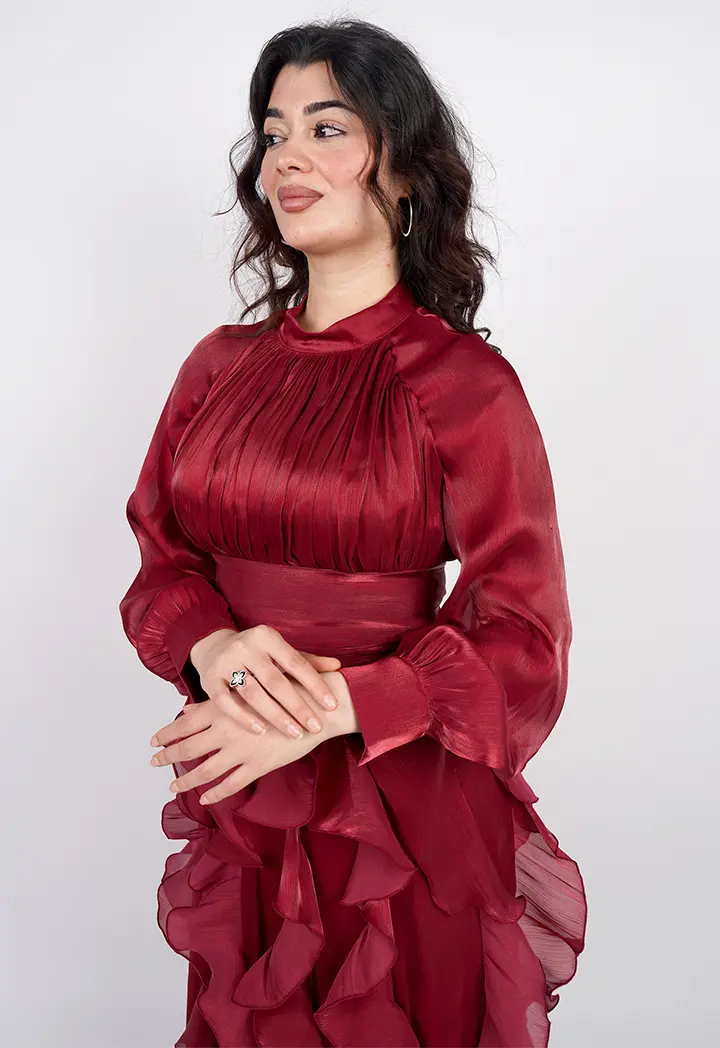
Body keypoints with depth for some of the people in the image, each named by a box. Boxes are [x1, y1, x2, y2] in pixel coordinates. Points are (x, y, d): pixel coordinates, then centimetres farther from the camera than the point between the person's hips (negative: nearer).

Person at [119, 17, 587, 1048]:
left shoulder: (464, 382, -12)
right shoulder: (222, 365, 4)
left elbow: (522, 640, -14)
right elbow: (162, 561, 5)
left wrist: (325, 712, -23)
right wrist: (214, 649, -17)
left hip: (406, 804, -4)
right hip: (239, 806, 5)